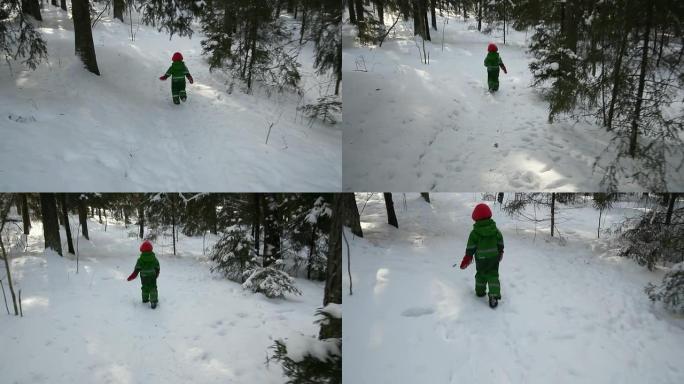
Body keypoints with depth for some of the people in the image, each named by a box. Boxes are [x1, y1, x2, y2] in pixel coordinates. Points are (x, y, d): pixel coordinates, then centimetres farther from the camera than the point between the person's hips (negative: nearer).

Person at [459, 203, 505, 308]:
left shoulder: (475, 232, -15)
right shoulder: (495, 229, -3)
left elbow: (470, 247, -11)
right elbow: (500, 242, 7)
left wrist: (467, 258, -2)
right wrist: (500, 252, 23)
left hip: (480, 259, -2)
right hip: (494, 258, 2)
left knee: (481, 274, 19)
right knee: (493, 275, 3)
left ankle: (480, 291, 31)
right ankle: (494, 296, -8)